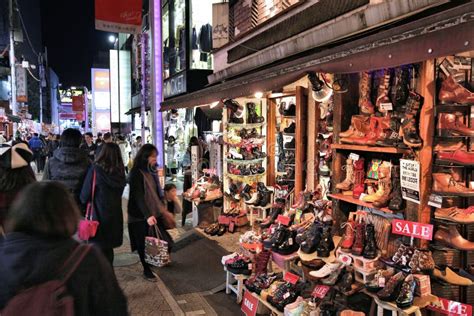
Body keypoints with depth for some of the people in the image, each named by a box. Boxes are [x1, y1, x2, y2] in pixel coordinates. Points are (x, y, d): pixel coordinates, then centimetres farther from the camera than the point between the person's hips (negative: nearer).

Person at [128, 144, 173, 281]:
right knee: (144, 244, 7)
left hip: (155, 213, 6)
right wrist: (147, 215, -32)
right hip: (141, 216, -6)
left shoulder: (151, 170, 8)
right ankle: (146, 270, 23)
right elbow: (138, 196, -23)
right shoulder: (136, 173, -16)